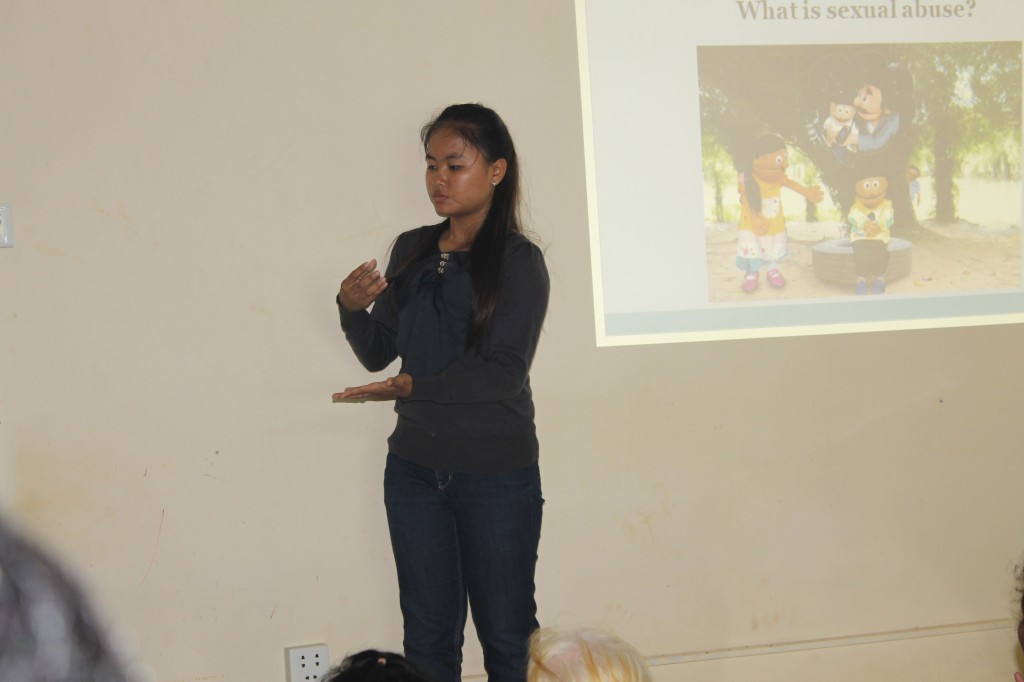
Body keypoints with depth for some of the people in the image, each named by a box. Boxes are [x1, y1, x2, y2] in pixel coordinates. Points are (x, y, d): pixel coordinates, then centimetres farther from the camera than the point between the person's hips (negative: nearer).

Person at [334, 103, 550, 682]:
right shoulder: (411, 252, 8)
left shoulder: (519, 261, -8)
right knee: (428, 635, 12)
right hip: (416, 470, 5)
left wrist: (414, 387, -23)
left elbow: (504, 371, -16)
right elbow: (379, 354, 9)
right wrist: (352, 308, -11)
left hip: (497, 475, -5)